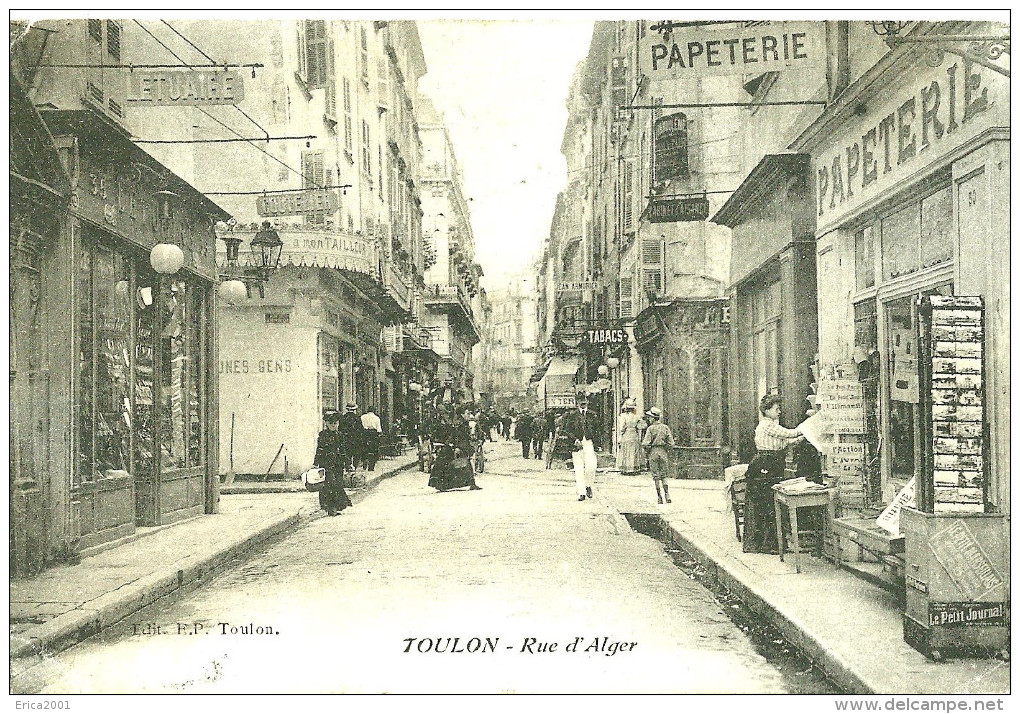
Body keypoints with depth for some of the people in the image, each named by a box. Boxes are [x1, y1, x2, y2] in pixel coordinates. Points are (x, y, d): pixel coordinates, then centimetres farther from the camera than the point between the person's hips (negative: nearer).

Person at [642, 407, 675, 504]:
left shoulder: (650, 428, -8)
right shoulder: (665, 427, 2)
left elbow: (645, 443, -14)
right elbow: (671, 443, 0)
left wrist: (646, 452, 2)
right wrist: (669, 453, 12)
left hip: (653, 452, -3)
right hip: (663, 452, 3)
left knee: (656, 477, 4)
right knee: (664, 476, 12)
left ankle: (660, 498, 4)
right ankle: (667, 495, 1)